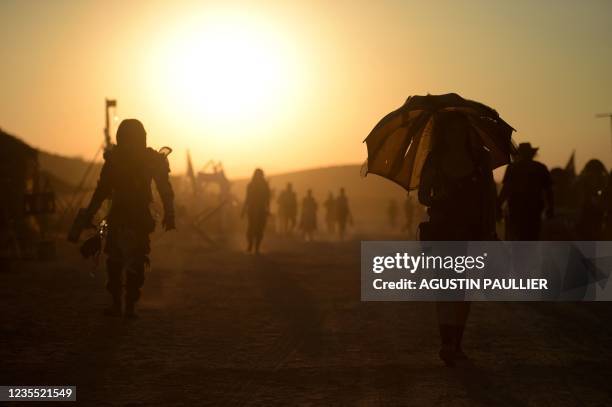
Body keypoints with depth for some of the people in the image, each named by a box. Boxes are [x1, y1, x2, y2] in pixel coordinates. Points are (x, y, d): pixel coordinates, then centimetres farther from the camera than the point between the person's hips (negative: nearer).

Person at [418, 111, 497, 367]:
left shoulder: (480, 158, 3)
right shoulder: (435, 160, -1)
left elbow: (490, 196, 6)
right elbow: (423, 195, 3)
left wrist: (490, 231, 0)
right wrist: (436, 201, -19)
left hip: (472, 231, 2)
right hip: (443, 230, -2)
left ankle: (456, 344, 16)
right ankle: (447, 344, -22)